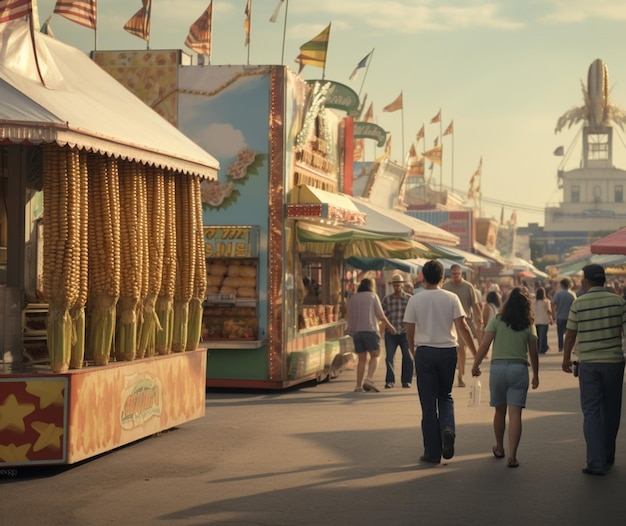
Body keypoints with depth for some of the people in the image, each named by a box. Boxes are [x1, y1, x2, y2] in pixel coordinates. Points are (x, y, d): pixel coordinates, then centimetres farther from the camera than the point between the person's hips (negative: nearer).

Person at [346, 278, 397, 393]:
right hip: (370, 330, -4)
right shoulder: (373, 296, 5)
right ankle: (369, 379, -19)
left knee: (361, 359, 8)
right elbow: (380, 315, 1)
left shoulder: (352, 298, 13)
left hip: (356, 332, 4)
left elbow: (350, 316, 10)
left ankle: (359, 386, 2)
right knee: (375, 356, 2)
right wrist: (389, 326, 13)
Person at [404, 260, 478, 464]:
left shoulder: (415, 300, -2)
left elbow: (410, 332, 0)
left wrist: (414, 354, 15)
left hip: (424, 352, -1)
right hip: (448, 351, 1)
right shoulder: (451, 298, -1)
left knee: (428, 403, 4)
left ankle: (432, 452, 7)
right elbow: (462, 327, -5)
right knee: (445, 397, 19)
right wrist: (476, 353, 0)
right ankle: (448, 429, -10)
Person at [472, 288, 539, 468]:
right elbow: (533, 353, 7)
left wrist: (476, 365, 1)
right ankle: (512, 456, -10)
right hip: (519, 369, 0)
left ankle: (499, 448, 32)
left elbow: (484, 345, -7)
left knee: (500, 411, 17)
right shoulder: (528, 325, 3)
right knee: (515, 413, -3)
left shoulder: (496, 321, -1)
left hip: (498, 367, 0)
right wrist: (535, 375, 18)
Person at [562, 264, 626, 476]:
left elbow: (570, 335, 1)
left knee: (591, 411, 1)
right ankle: (608, 456, 28)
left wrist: (566, 358, 15)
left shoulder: (578, 303, -5)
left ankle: (596, 462, -7)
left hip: (588, 363, -2)